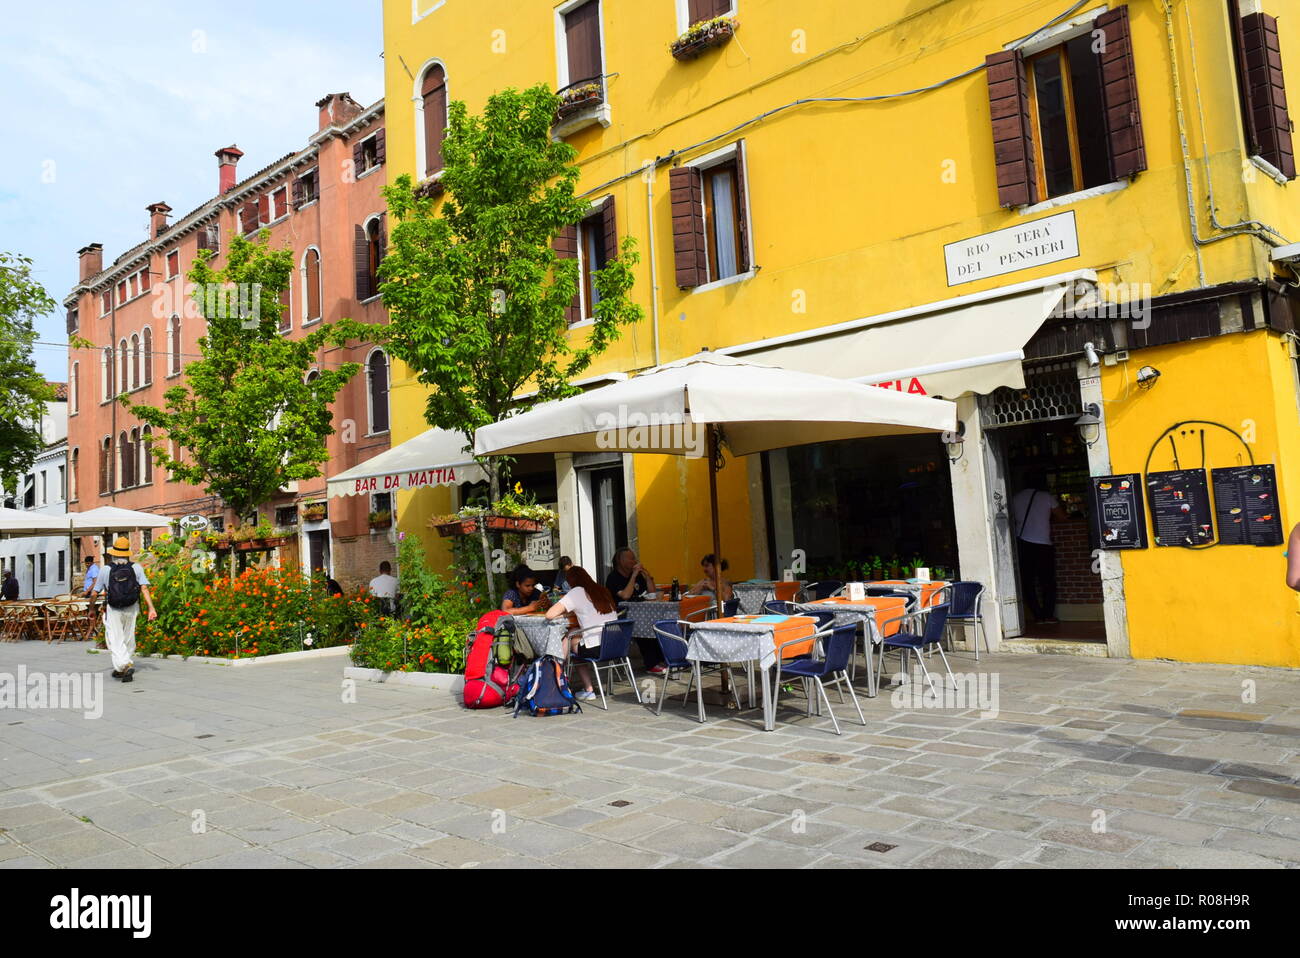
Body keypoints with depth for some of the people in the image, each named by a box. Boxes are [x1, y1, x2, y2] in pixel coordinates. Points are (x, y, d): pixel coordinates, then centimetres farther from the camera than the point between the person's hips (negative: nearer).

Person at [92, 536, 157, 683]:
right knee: (128, 639, 15)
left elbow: (95, 592, -1)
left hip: (113, 610, -2)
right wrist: (151, 608, -16)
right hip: (131, 609, 2)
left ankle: (126, 665, -21)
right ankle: (120, 669, 24)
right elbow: (144, 588, -14)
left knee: (115, 641, 0)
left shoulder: (106, 569, -8)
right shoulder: (136, 568, -5)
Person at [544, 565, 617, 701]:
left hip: (596, 649, -6)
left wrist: (566, 612, 11)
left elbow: (549, 614, -8)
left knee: (571, 641, 21)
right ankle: (587, 689, 24)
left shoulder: (576, 592, -3)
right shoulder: (604, 591, 14)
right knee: (579, 638, 26)